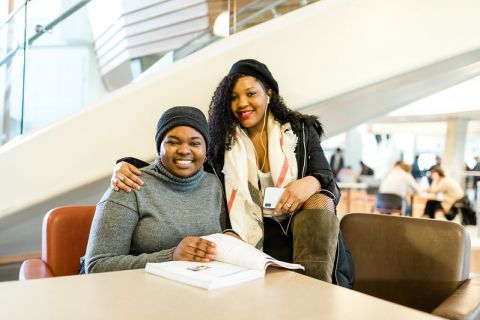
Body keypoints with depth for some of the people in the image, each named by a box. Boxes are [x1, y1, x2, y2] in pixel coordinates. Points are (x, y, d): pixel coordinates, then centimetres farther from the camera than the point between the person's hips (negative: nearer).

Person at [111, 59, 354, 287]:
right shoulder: (220, 139, 8)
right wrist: (127, 166, -11)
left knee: (320, 199, -30)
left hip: (302, 230, 2)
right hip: (249, 240, -2)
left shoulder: (301, 131, 11)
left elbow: (329, 183, 4)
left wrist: (311, 183, -22)